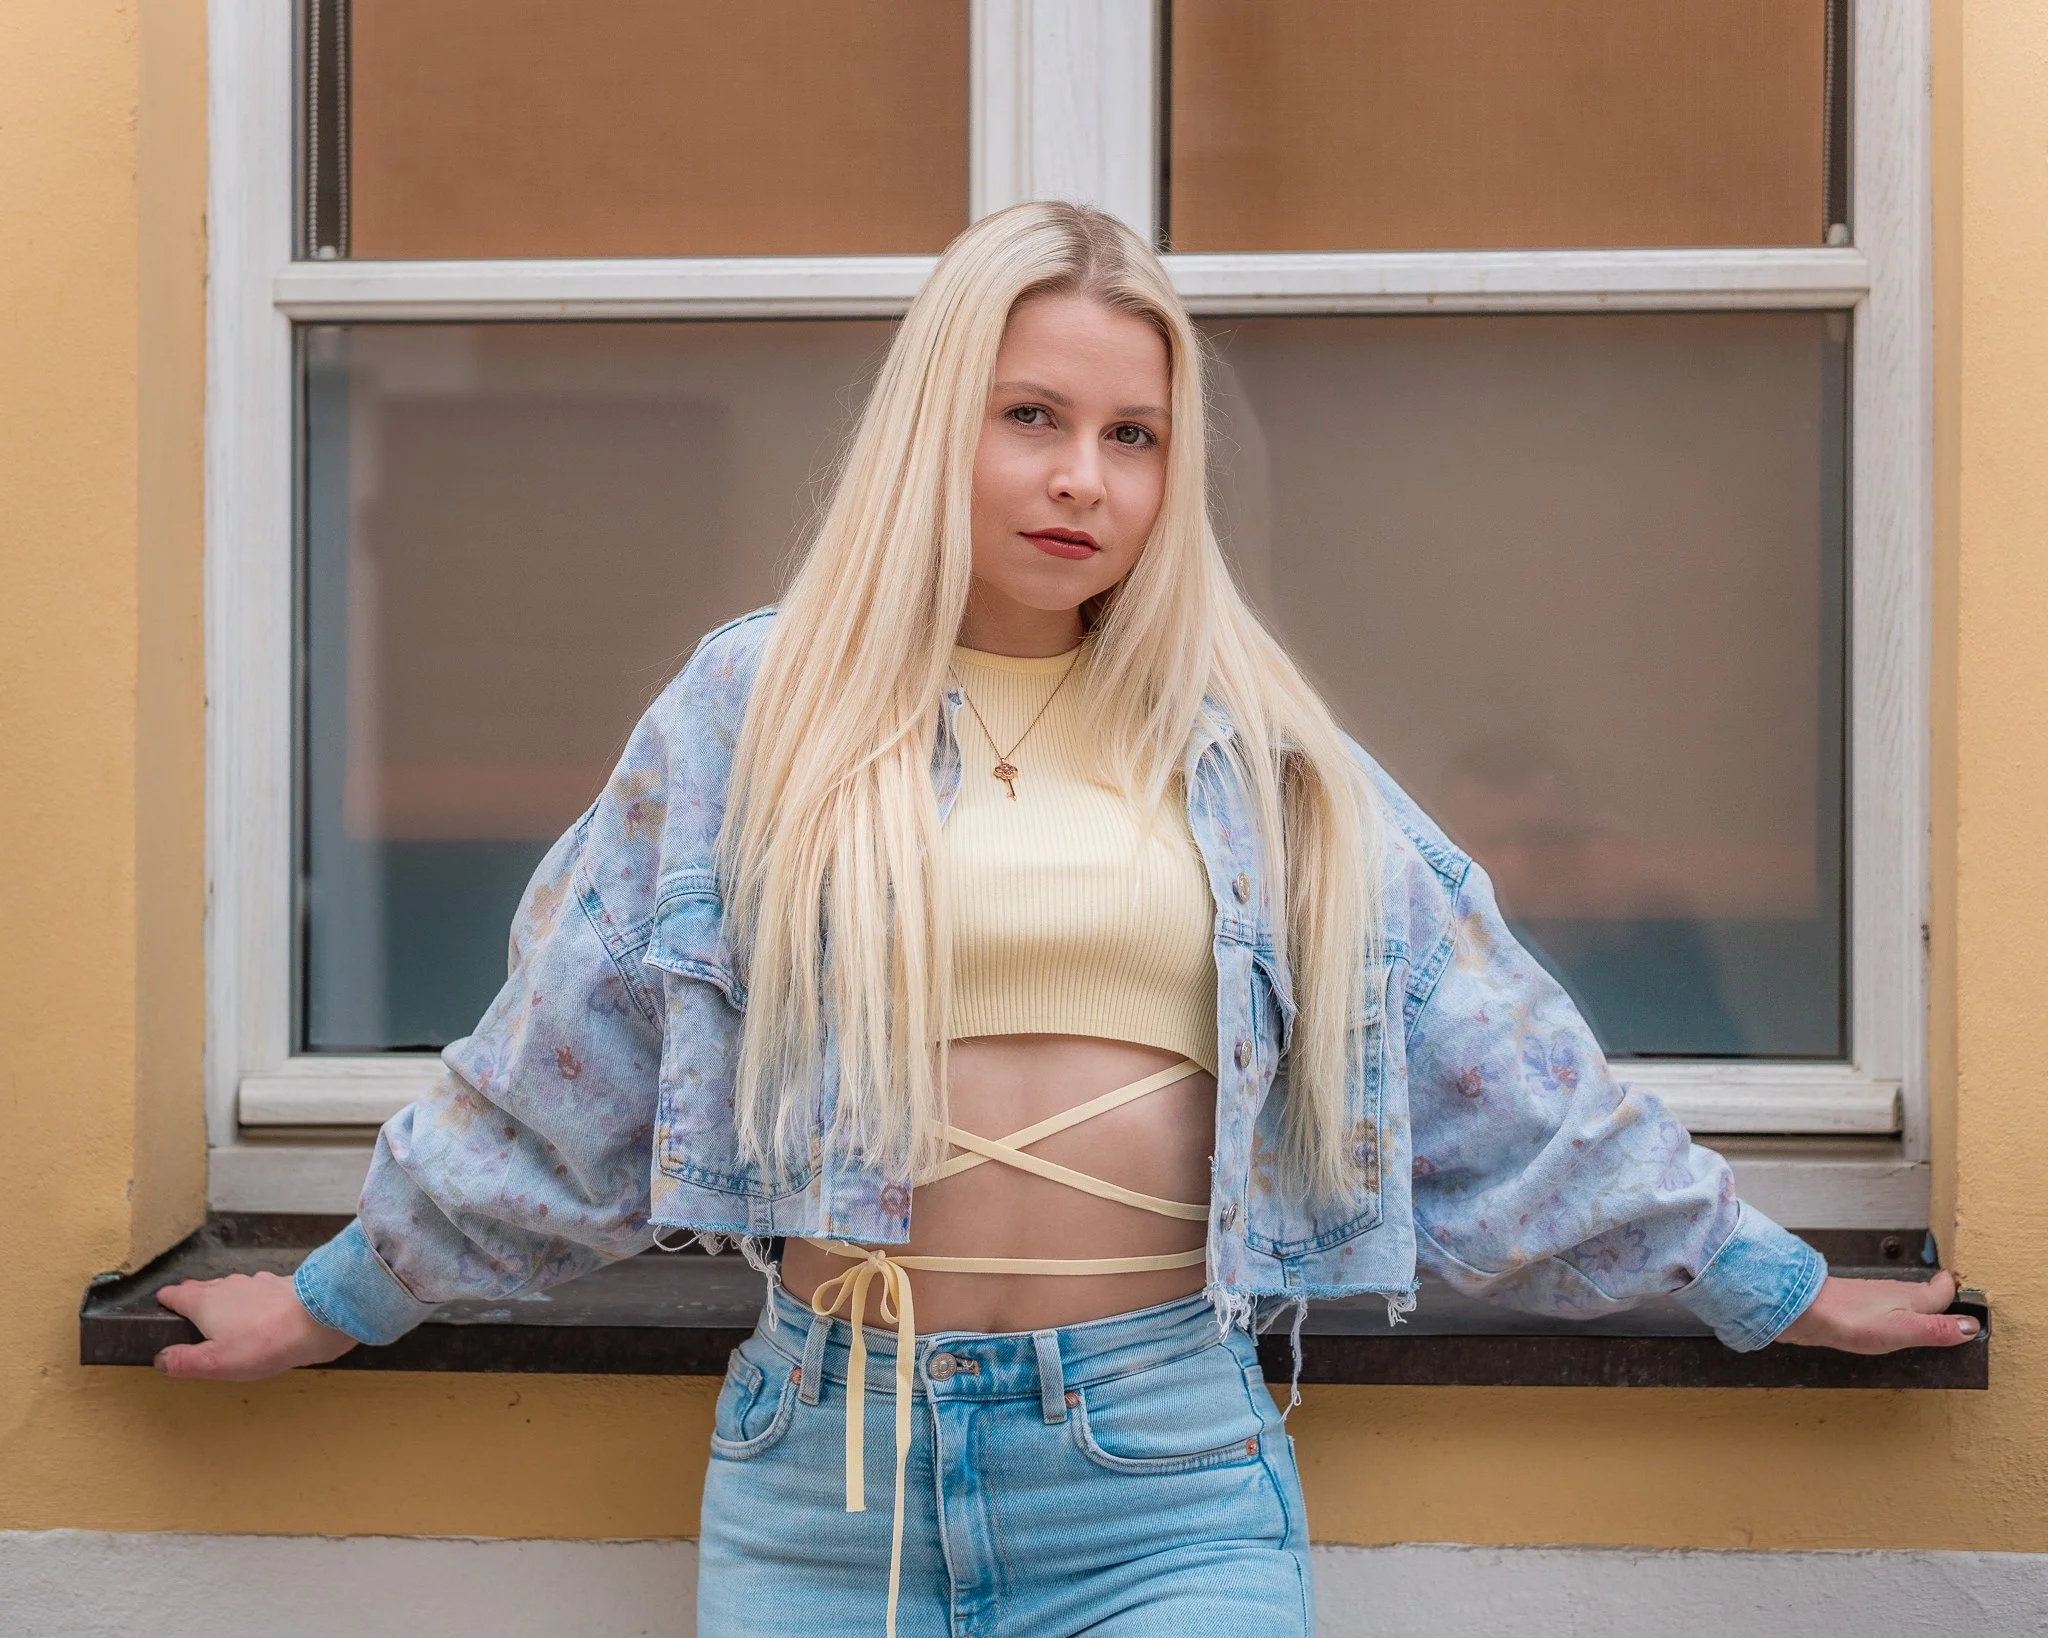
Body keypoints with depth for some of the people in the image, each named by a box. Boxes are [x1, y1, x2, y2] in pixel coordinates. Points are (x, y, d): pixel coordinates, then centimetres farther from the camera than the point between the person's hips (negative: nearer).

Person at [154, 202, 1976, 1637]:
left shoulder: (1251, 744, 5)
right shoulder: (756, 710, 2)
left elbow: (1489, 1055, 10)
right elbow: (560, 1062, 10)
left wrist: (1769, 1282, 14)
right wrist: (336, 1298, 15)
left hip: (1170, 1471, 0)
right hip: (825, 1462, 0)